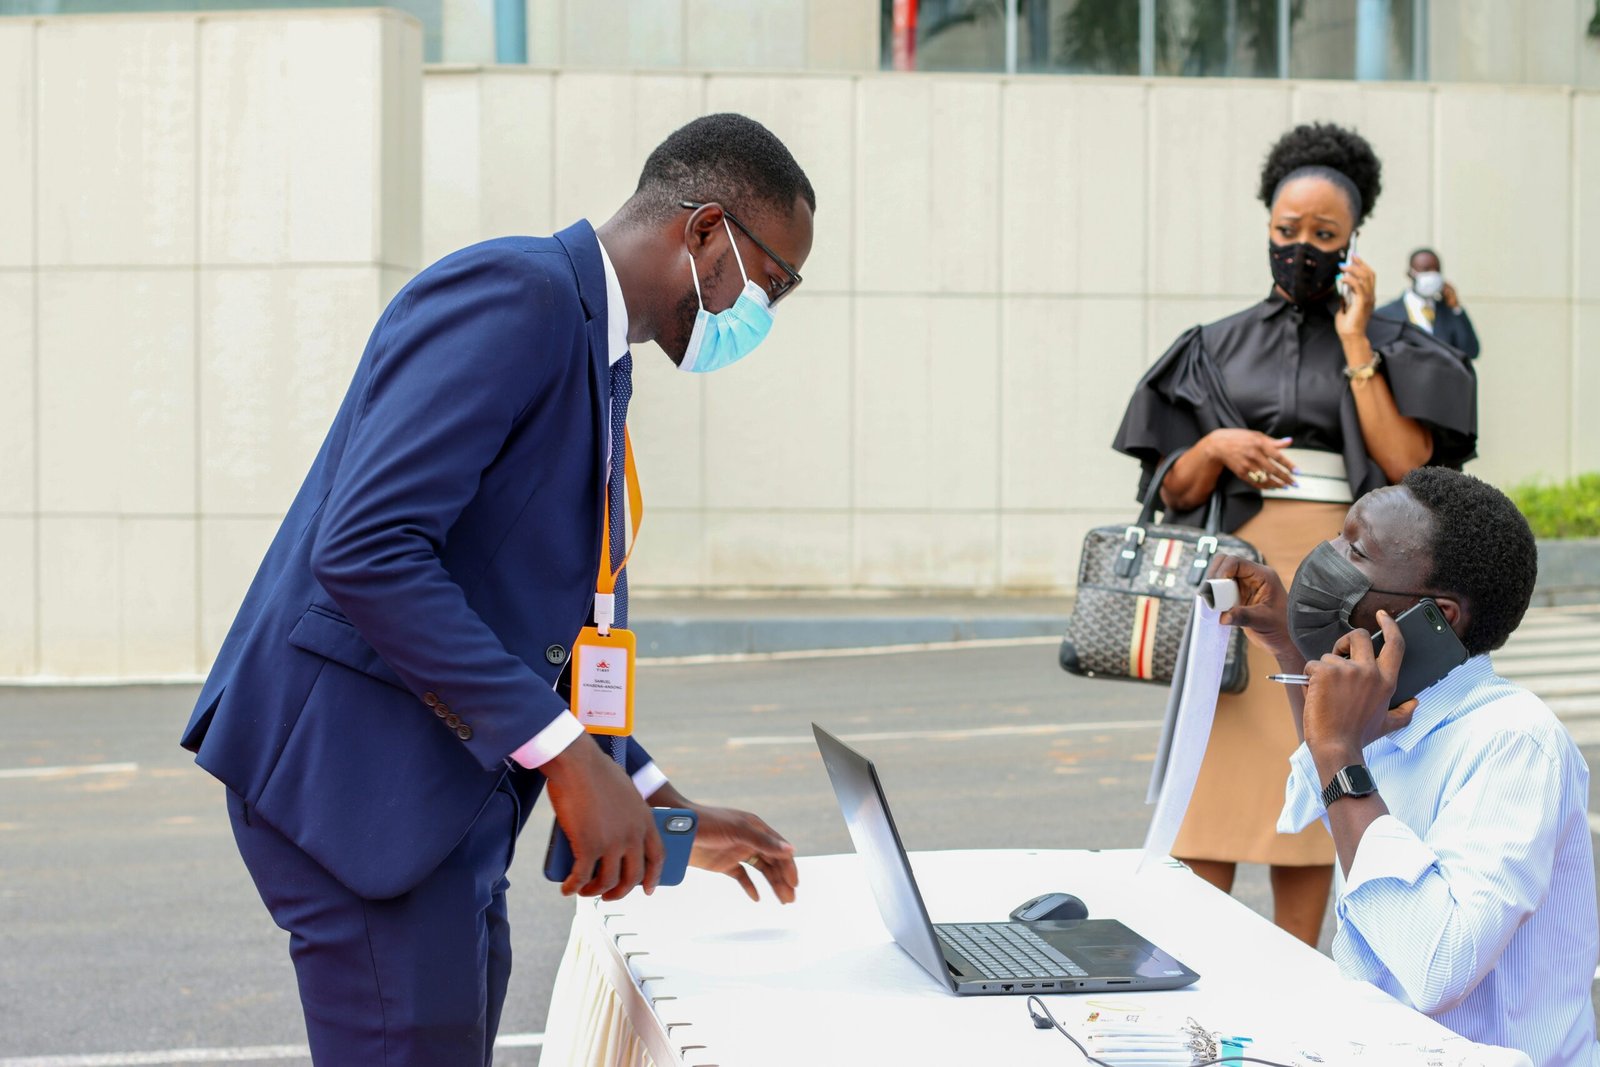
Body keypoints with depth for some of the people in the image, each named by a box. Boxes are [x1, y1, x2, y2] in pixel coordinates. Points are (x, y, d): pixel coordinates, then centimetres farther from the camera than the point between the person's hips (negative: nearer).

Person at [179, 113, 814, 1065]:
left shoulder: (592, 351, 17)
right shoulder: (516, 294, -14)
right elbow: (366, 550, -25)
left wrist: (662, 805, 21)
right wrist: (565, 752, -24)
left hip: (448, 791, 10)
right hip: (363, 769, -10)